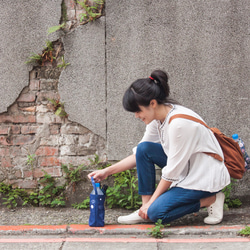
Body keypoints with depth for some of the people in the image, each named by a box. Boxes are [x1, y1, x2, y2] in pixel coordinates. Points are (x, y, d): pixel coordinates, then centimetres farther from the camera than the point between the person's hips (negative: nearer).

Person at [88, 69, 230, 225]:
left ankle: (211, 199, -4)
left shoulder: (180, 123, -29)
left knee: (157, 212, -18)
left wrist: (152, 201, -13)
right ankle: (146, 209, -1)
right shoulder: (157, 118, -2)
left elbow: (171, 173, -22)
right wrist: (107, 172, 1)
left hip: (209, 175, -9)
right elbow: (139, 155, 8)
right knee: (144, 148, -6)